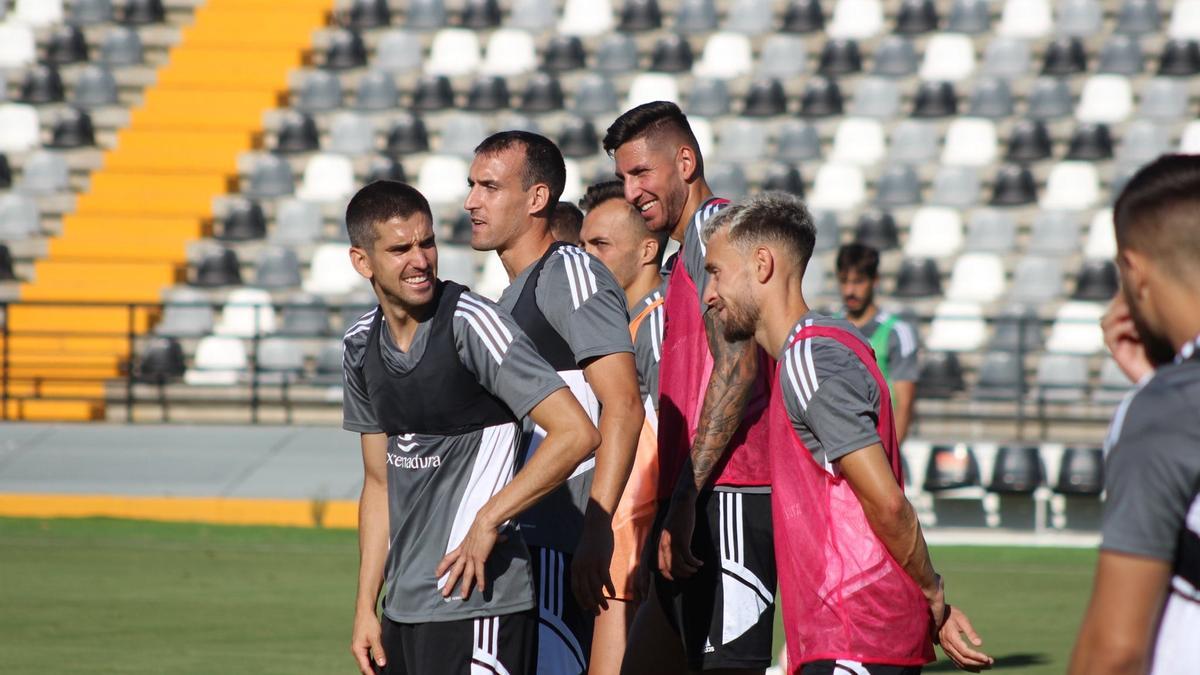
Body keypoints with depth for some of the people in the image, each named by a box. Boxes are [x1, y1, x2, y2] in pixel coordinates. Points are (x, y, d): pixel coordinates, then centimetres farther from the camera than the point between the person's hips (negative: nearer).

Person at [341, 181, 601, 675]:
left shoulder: (472, 324, -12)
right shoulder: (362, 346, 10)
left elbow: (576, 433, -17)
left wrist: (487, 522, -15)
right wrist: (365, 607, 13)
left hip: (476, 602, -7)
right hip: (402, 610, 7)